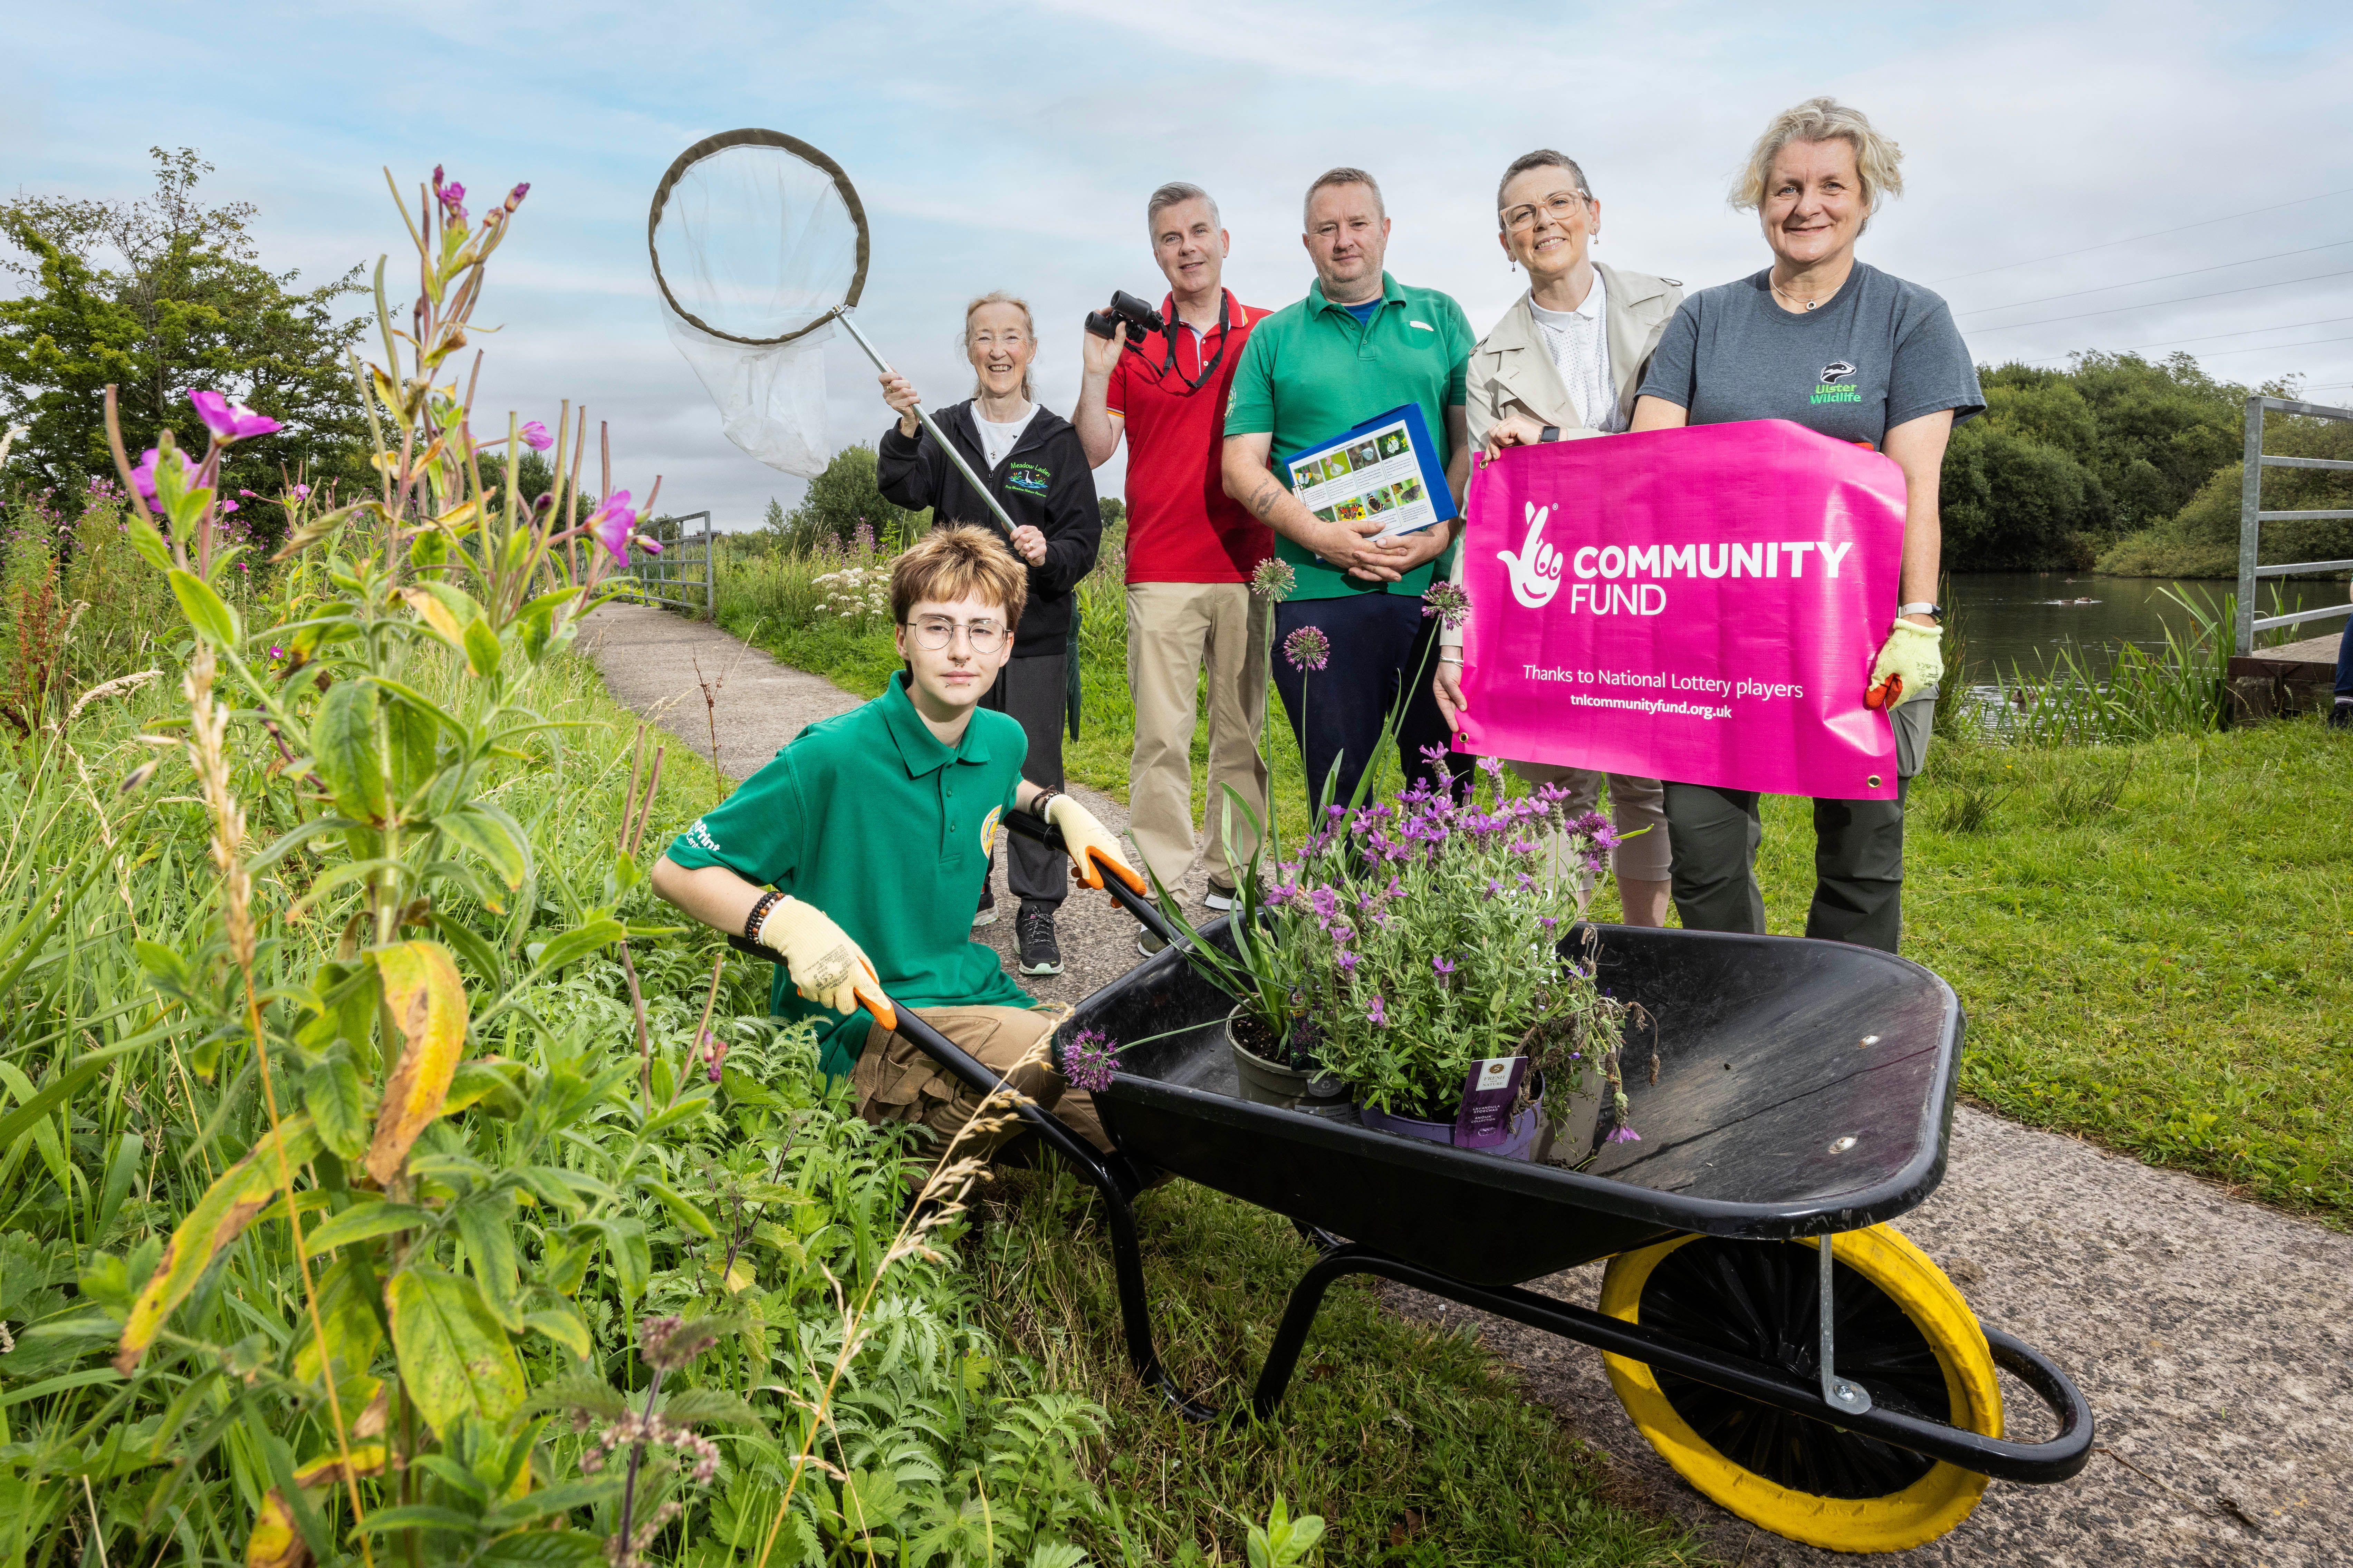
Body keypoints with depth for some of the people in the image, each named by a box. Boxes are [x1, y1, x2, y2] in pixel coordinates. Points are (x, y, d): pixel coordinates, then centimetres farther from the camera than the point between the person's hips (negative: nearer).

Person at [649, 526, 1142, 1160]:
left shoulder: (1004, 739, 3)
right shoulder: (831, 758, -18)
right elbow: (676, 869, -13)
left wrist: (1059, 807, 11)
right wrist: (787, 921, -29)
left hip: (975, 990, 8)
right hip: (863, 1026, -7)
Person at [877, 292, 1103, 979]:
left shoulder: (1057, 440, 2)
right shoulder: (946, 430, 6)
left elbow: (1084, 539, 1)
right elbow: (904, 490, -11)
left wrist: (1049, 555, -20)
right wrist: (907, 428, -28)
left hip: (1037, 635, -2)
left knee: (1034, 774, -1)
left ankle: (1037, 914, 8)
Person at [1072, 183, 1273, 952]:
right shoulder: (1132, 340, 8)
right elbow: (1094, 452, 6)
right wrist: (1096, 374, -7)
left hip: (1250, 567, 1)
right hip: (1161, 572, -1)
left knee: (1243, 731, 5)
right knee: (1161, 736, -3)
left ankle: (1233, 881, 15)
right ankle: (1161, 894, 3)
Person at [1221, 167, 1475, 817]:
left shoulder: (1440, 318, 15)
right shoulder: (1273, 338, 12)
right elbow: (1241, 468, 4)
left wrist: (1441, 532, -9)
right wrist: (1320, 535, -10)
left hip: (1436, 585, 1)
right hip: (1320, 593, -1)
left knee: (1447, 784, 5)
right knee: (1337, 788, 2)